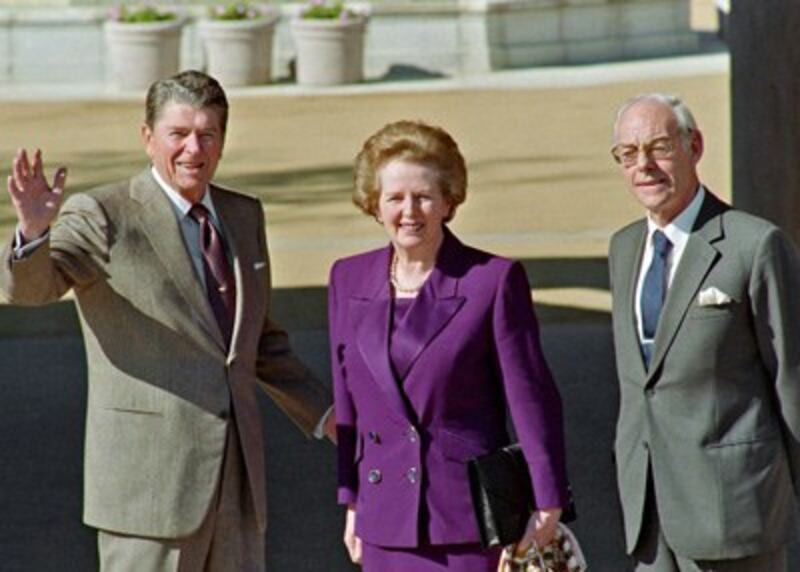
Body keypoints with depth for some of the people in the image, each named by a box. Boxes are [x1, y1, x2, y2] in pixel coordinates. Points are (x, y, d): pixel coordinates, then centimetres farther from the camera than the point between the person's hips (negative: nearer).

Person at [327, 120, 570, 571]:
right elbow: (349, 404, 14)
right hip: (387, 525, 4)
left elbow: (532, 399, -5)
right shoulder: (349, 280, 8)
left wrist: (548, 506, -7)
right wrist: (352, 502, 14)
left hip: (469, 517, -4)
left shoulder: (494, 280, -6)